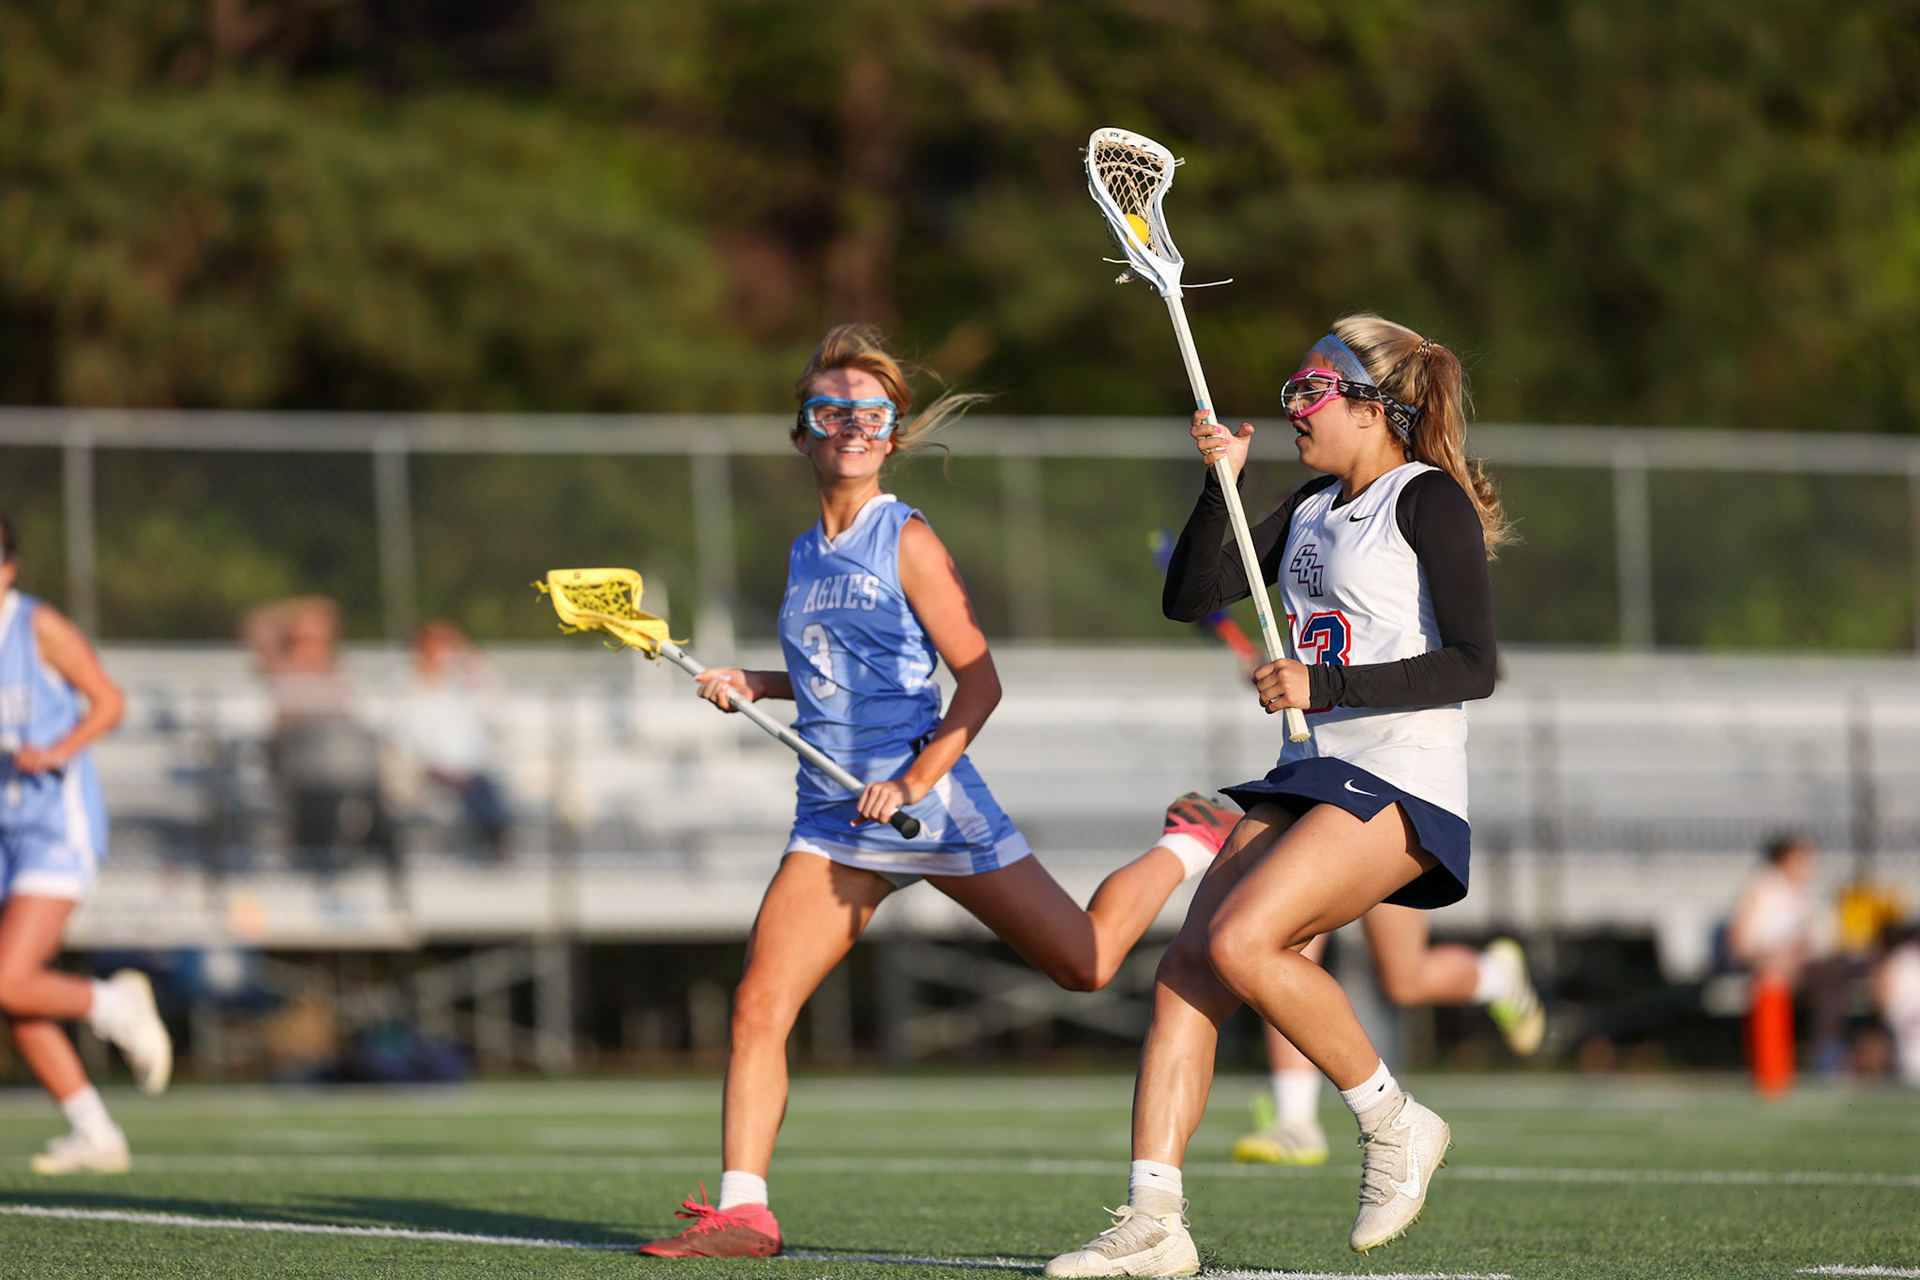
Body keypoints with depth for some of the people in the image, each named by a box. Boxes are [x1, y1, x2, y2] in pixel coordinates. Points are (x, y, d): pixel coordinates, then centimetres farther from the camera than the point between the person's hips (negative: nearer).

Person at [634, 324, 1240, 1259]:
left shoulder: (907, 541, -6)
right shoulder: (806, 554, 13)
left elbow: (979, 680, -7)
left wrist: (916, 779, -17)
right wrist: (753, 686, 12)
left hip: (931, 803, -5)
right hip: (834, 819, 5)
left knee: (1083, 964, 3)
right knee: (758, 1007, -10)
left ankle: (1191, 845, 29)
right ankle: (741, 1212, -8)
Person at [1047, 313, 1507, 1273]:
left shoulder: (1428, 500, -6)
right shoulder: (1313, 508, 19)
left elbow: (1471, 667, -15)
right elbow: (1190, 596, 16)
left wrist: (1327, 684, -19)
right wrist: (1221, 480, 3)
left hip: (1401, 785, -8)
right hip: (1309, 779, 8)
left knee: (1241, 942, -24)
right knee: (1186, 962, -8)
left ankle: (1394, 1124, -5)